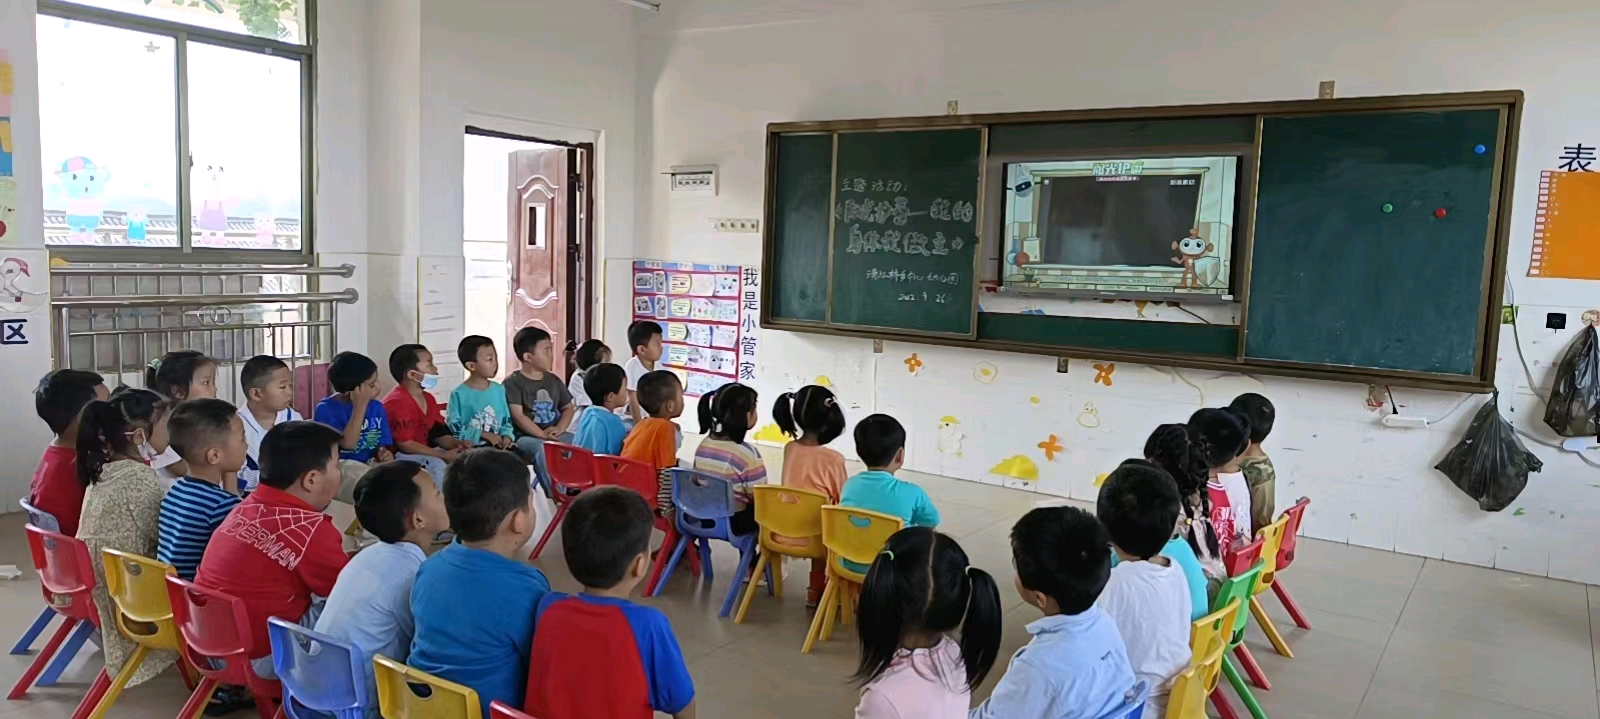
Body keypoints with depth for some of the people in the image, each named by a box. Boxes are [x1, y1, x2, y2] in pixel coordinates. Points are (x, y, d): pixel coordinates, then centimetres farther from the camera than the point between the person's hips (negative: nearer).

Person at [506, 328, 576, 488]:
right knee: (541, 448, -38)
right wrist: (542, 434, -21)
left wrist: (559, 429, -3)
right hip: (526, 436, -6)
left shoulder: (554, 380, 16)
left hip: (555, 434, 6)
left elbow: (568, 408, 18)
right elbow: (518, 416, -12)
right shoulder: (513, 382, -2)